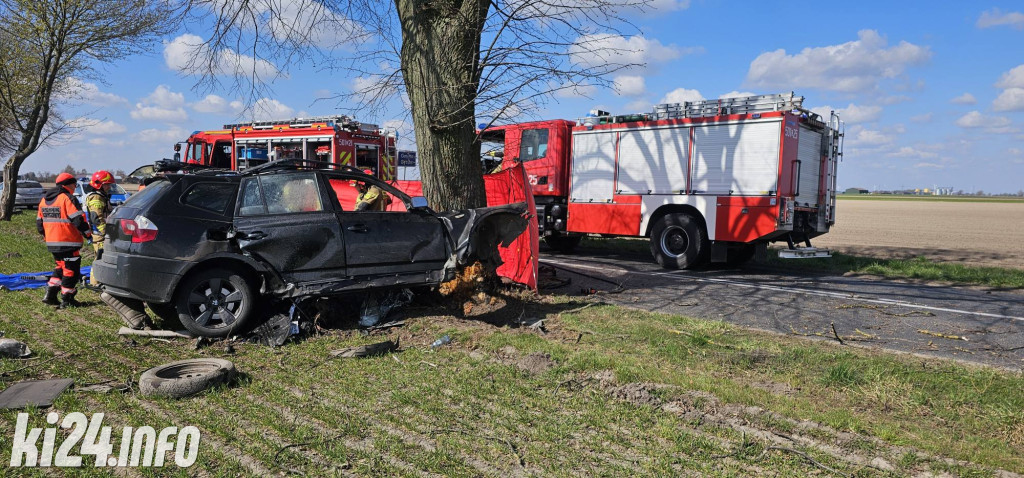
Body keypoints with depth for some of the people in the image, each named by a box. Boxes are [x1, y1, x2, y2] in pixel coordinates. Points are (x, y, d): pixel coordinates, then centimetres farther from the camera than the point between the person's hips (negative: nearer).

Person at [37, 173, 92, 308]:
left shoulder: (44, 200, 14)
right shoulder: (68, 199, -13)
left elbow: (39, 222, 19)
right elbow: (78, 219, -20)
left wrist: (46, 236, 29)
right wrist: (87, 233, -10)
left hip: (51, 243, 9)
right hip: (68, 242, -8)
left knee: (61, 267, 22)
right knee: (71, 269, 1)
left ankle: (50, 295, 17)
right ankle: (67, 300, 4)